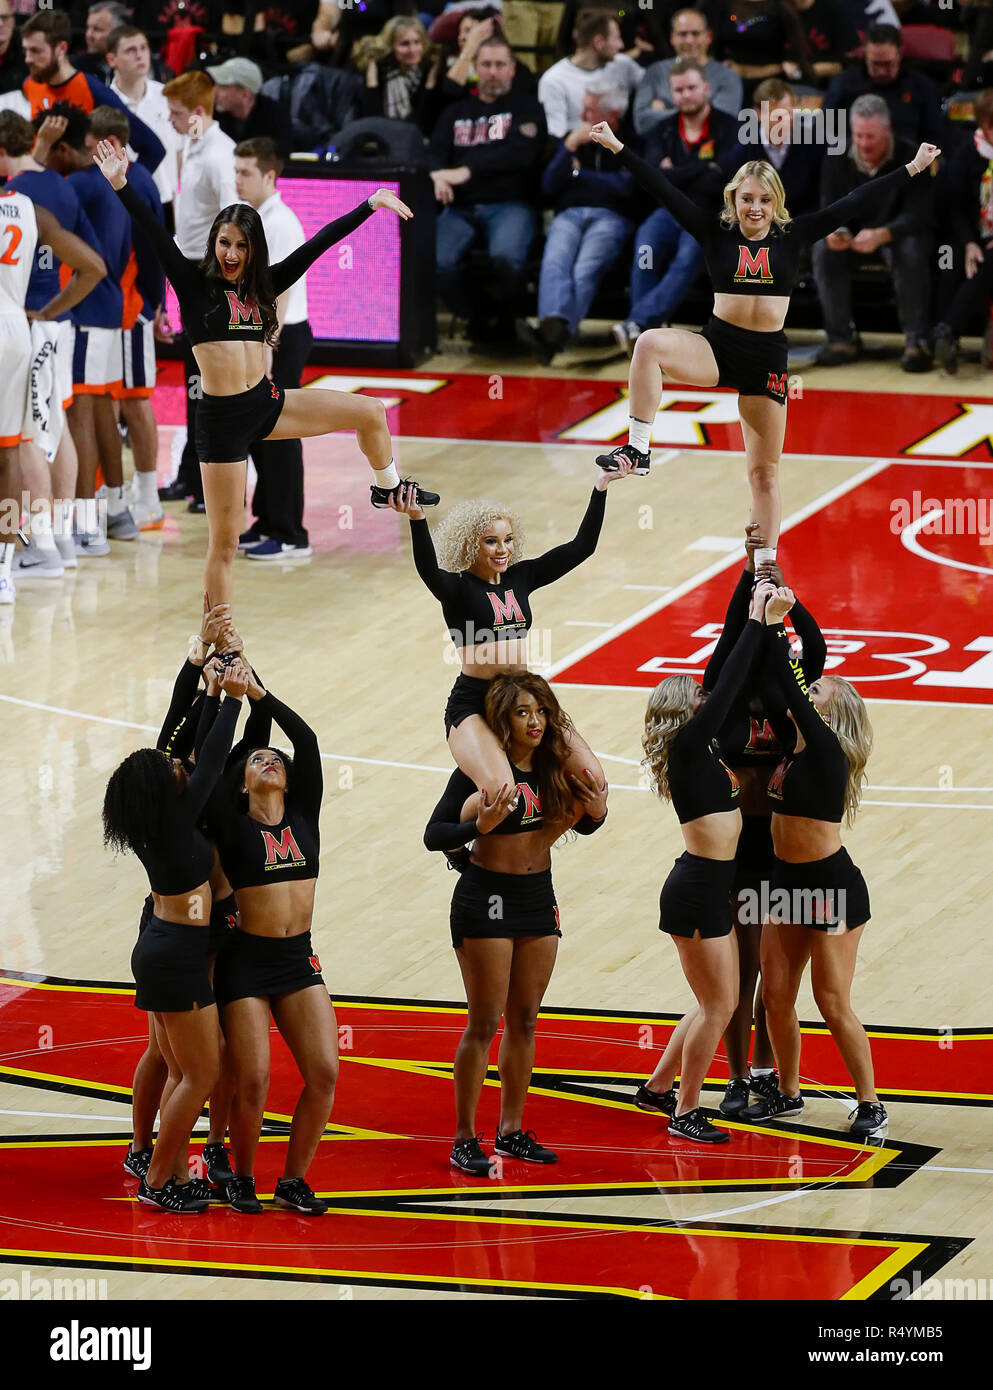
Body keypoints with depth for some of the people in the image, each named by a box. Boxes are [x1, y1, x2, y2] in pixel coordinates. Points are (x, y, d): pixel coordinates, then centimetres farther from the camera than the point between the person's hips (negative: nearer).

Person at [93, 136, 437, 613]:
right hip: (222, 418, -5)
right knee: (224, 542, -2)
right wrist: (122, 187, -30)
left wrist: (370, 205, 8)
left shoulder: (262, 287, 9)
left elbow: (317, 245, 9)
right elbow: (157, 236, -16)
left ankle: (388, 490, 34)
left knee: (370, 413, 6)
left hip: (266, 403, 5)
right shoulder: (195, 284, -3)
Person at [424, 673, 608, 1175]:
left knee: (524, 1020, 11)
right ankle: (464, 1140, 0)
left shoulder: (551, 766, 1)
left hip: (537, 898, 6)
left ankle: (512, 1132, 20)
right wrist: (480, 826, -34)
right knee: (485, 1023, -5)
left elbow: (583, 824, 13)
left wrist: (597, 811, -10)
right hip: (486, 895, -6)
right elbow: (434, 835, -17)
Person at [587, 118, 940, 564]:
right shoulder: (716, 233, 1)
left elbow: (854, 204, 3)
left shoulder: (792, 237, 3)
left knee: (764, 473, 6)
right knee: (650, 344, -32)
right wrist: (618, 148, -11)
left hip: (767, 358, 1)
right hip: (716, 345, -1)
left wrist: (911, 169, 3)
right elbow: (665, 191, -4)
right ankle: (637, 449, -28)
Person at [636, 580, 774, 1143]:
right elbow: (728, 687, -21)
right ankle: (685, 1113, 7)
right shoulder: (688, 749, -15)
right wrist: (755, 621, -17)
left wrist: (753, 617, 13)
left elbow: (725, 684, 15)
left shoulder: (700, 752, 10)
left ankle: (659, 1087, 28)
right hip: (697, 891, -10)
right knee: (717, 1005, -2)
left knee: (720, 1003, 17)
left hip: (710, 889, 10)